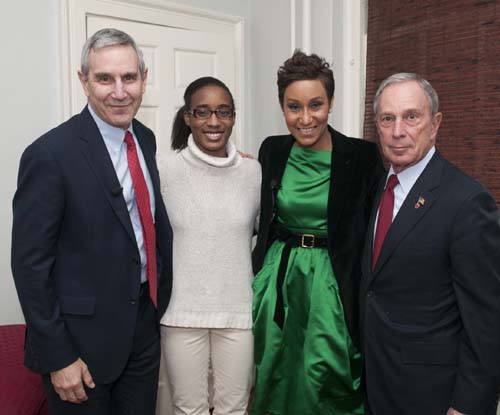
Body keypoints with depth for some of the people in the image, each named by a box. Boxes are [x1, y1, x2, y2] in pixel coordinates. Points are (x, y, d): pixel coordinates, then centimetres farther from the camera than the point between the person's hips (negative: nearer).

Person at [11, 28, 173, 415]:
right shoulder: (50, 154, -19)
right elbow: (30, 263, -16)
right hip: (84, 335, -6)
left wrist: (161, 297, 10)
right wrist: (57, 356, -14)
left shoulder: (145, 139, 2)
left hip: (145, 323, 6)